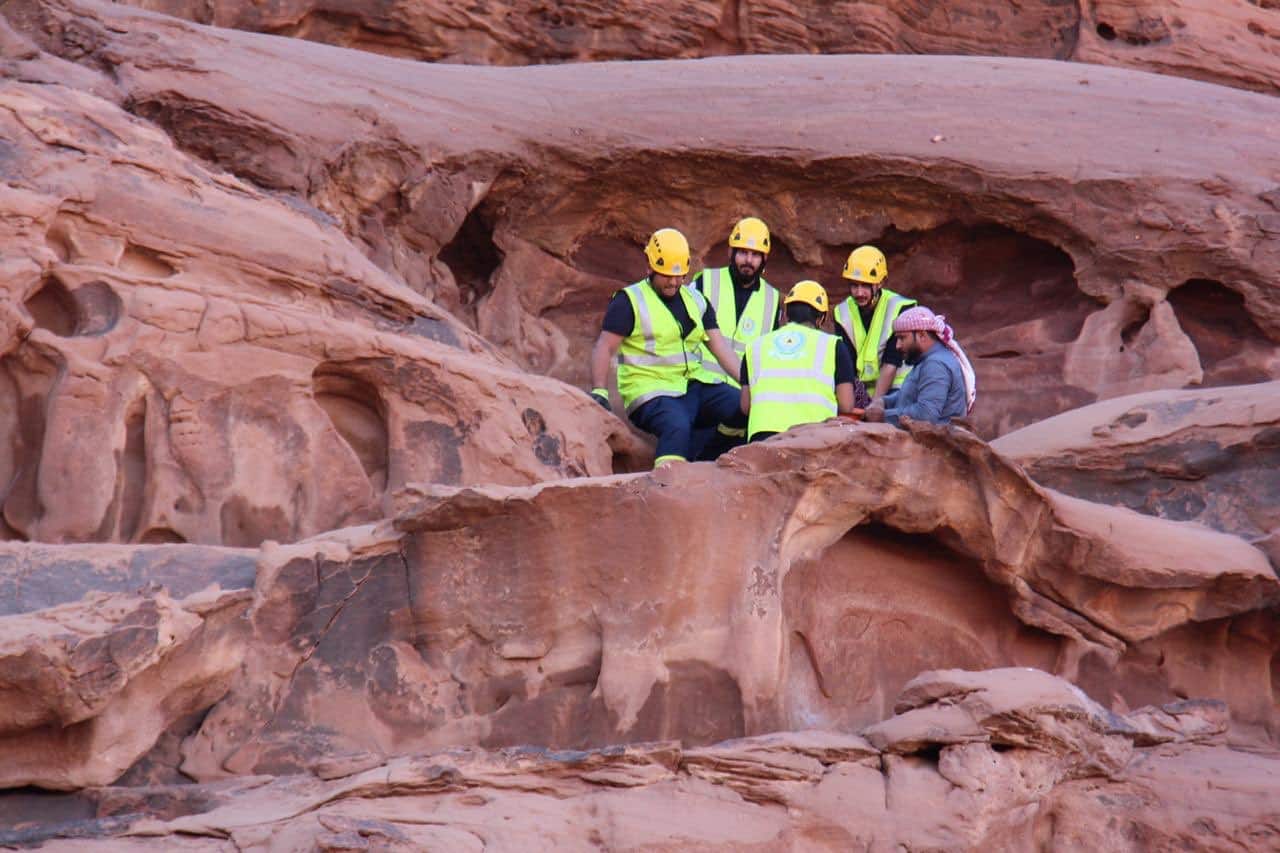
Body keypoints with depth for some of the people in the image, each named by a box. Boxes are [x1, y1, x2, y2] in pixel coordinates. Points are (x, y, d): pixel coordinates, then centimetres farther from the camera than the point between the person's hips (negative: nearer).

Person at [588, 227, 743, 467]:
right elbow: (604, 347, -4)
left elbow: (719, 345, 15)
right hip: (652, 391, -6)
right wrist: (599, 391, -18)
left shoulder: (696, 300, 18)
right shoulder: (629, 301, 1)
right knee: (677, 427, -37)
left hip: (696, 384, 6)